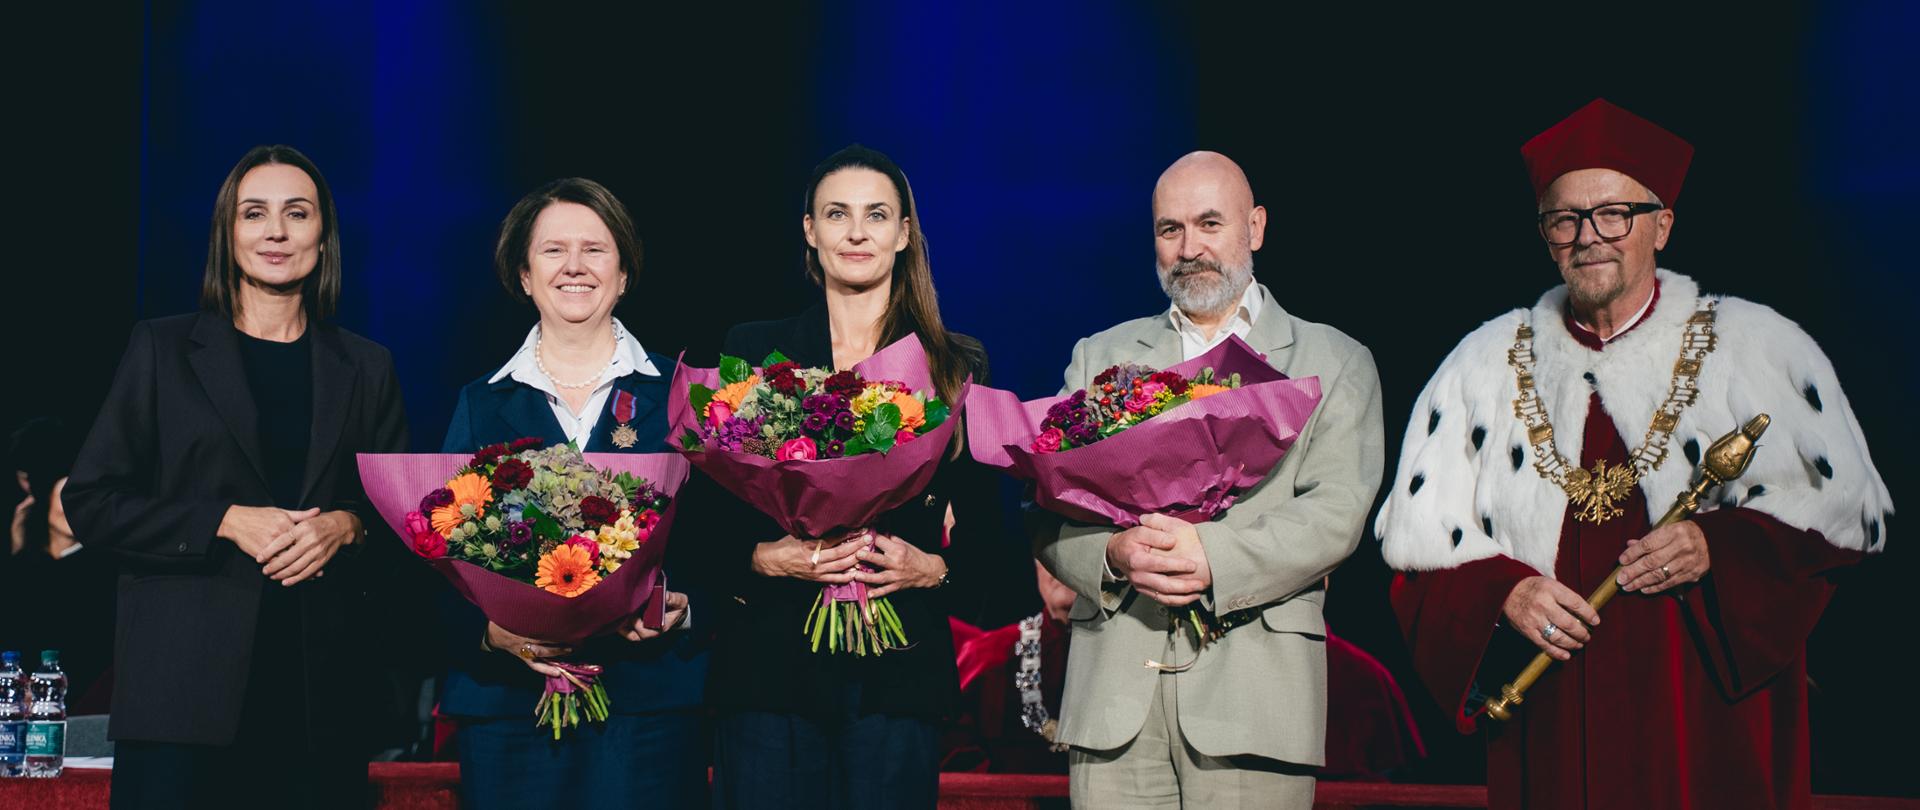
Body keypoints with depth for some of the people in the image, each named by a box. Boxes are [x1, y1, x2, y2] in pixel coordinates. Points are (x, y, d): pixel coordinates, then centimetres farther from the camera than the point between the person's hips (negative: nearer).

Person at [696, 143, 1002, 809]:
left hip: (898, 674, 0)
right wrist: (763, 557, -12)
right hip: (771, 667, 0)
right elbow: (706, 512, 6)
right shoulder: (752, 352, 9)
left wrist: (933, 568, -10)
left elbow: (985, 526, 9)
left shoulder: (956, 367, 9)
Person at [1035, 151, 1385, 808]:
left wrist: (1213, 558, -17)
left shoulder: (1335, 363, 11)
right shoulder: (1101, 357, 18)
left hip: (1255, 694, -2)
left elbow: (1336, 514, -3)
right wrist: (1113, 553, -12)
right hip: (1115, 688, 2)